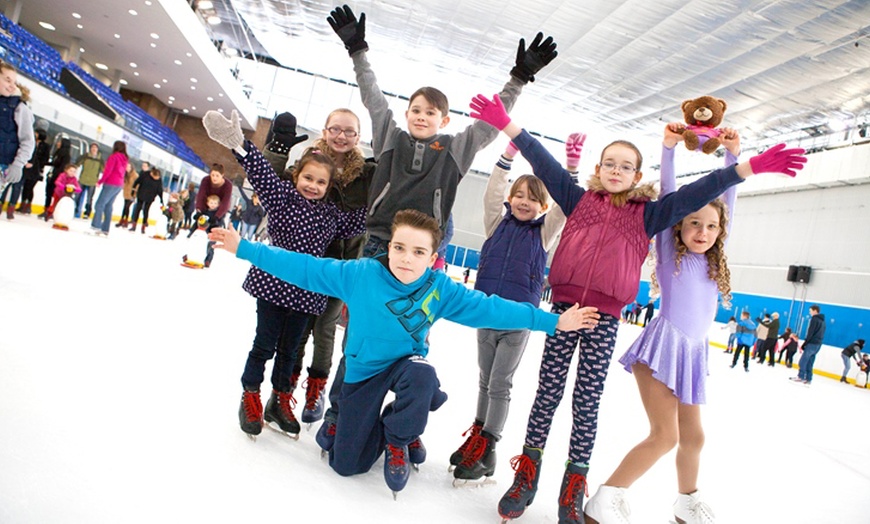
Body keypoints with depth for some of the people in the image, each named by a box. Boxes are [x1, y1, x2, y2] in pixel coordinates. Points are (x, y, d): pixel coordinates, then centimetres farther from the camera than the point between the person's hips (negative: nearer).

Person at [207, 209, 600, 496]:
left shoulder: (441, 290, -16)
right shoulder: (359, 273, -19)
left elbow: (491, 308, -14)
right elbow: (304, 268, -16)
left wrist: (552, 322, -15)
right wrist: (244, 248, -18)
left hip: (407, 361, 0)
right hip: (364, 368, 0)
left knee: (422, 376, -38)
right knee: (347, 463, -2)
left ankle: (398, 439, -5)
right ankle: (374, 426, 34)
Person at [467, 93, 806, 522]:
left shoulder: (647, 213, 12)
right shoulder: (579, 199, 11)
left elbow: (693, 195, 7)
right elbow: (542, 161, 6)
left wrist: (750, 167, 0)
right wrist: (506, 124, 3)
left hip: (606, 317, 0)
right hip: (565, 306, 0)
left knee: (587, 402, 5)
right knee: (548, 392, 5)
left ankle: (573, 489, 18)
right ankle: (527, 473, 19)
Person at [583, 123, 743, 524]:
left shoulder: (715, 258, 10)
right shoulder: (669, 248, -1)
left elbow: (727, 197, 7)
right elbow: (668, 192, -7)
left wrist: (733, 155, 4)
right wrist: (668, 148, -11)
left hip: (693, 351, 6)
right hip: (663, 343, -6)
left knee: (692, 436, 17)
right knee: (665, 435, -15)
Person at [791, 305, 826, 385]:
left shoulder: (814, 319, -9)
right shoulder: (822, 321, 18)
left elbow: (810, 333, -15)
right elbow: (822, 334, 18)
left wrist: (804, 344, -12)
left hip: (812, 343, -8)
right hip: (818, 345, 8)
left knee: (802, 361, -4)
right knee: (809, 362, 10)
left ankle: (800, 377, -4)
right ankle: (808, 379, 9)